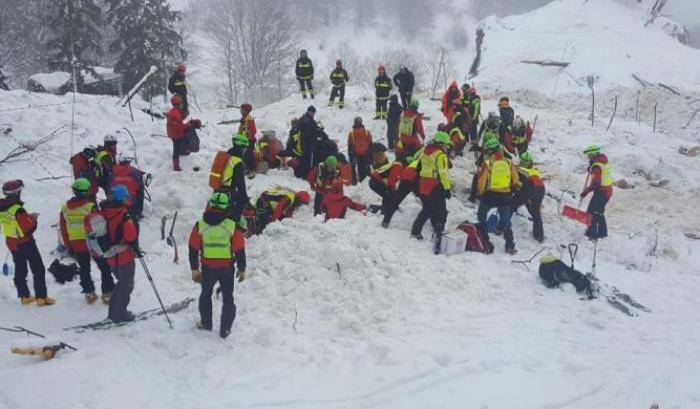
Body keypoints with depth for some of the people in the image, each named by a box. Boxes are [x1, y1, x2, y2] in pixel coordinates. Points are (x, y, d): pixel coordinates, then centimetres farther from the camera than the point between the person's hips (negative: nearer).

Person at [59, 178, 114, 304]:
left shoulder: (65, 208, 1)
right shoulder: (90, 207, -17)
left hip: (76, 245, 5)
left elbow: (63, 230, 7)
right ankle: (107, 294, 9)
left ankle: (89, 293, 23)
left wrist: (69, 247, 17)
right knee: (105, 268, 8)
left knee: (84, 269, 20)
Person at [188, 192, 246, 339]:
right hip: (227, 268, -1)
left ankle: (206, 323, 34)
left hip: (207, 268, 1)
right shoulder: (232, 226, -11)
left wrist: (194, 269, 10)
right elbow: (240, 250, -6)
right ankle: (225, 329, 15)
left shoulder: (200, 225, -7)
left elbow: (193, 249, -1)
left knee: (206, 295, 24)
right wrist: (242, 269, 6)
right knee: (228, 298, 14)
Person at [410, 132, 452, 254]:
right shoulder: (440, 155, -16)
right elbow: (443, 173, -21)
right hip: (435, 187, -8)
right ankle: (438, 238, -15)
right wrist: (447, 188, -17)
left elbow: (420, 166, 19)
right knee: (440, 214, -5)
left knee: (427, 210, 26)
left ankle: (415, 232, 34)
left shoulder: (426, 150, 9)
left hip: (423, 185, 8)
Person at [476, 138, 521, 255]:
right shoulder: (509, 163, 0)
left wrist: (479, 193, 5)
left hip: (490, 195, -3)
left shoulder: (487, 163, -12)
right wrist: (510, 189, 25)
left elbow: (482, 181, -10)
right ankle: (510, 246, 6)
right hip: (505, 196, 3)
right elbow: (515, 181, 8)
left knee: (481, 216, 19)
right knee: (506, 222, 11)